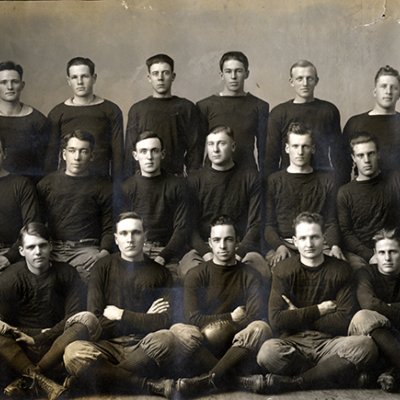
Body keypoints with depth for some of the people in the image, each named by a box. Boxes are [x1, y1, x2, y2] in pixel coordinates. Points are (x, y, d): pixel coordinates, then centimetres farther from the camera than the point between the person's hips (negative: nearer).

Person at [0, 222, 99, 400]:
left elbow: (74, 317, -6)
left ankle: (28, 379, -32)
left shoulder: (67, 274, -2)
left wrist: (40, 339, -15)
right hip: (22, 344, 0)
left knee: (88, 319, -29)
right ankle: (45, 383, -43)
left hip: (57, 342, 1)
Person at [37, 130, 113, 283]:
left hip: (86, 248, -1)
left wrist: (104, 252, -11)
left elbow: (109, 227, 7)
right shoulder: (47, 183, 18)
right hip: (53, 248, 1)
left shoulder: (103, 187, 12)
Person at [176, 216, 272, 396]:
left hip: (240, 345, 1)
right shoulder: (196, 275, 4)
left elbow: (256, 316, -8)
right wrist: (231, 318, -6)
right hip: (206, 347, -1)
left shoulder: (250, 276, 6)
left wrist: (221, 325, -12)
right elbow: (194, 319, -8)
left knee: (261, 328, -33)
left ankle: (208, 380, -38)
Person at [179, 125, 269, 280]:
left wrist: (238, 253, -13)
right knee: (186, 269, -34)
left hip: (242, 248, 0)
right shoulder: (195, 180, 10)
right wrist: (207, 253, -14)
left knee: (262, 271, -33)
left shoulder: (250, 179, 8)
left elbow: (255, 224, 2)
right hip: (203, 248, 0)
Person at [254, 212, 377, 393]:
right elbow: (276, 320, -7)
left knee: (366, 345, -31)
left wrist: (299, 317, -2)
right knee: (268, 351, -35)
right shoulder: (284, 270, 3)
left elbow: (344, 321, -4)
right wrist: (318, 310, -6)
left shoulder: (340, 269, 4)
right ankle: (334, 373, -16)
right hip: (294, 343, -1)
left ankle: (291, 382, -26)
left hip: (329, 342, 1)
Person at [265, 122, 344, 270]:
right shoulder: (274, 180, 12)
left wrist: (334, 245, -8)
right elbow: (269, 224, 5)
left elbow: (331, 222, 12)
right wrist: (279, 246, -15)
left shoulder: (326, 180, 17)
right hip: (286, 245, -2)